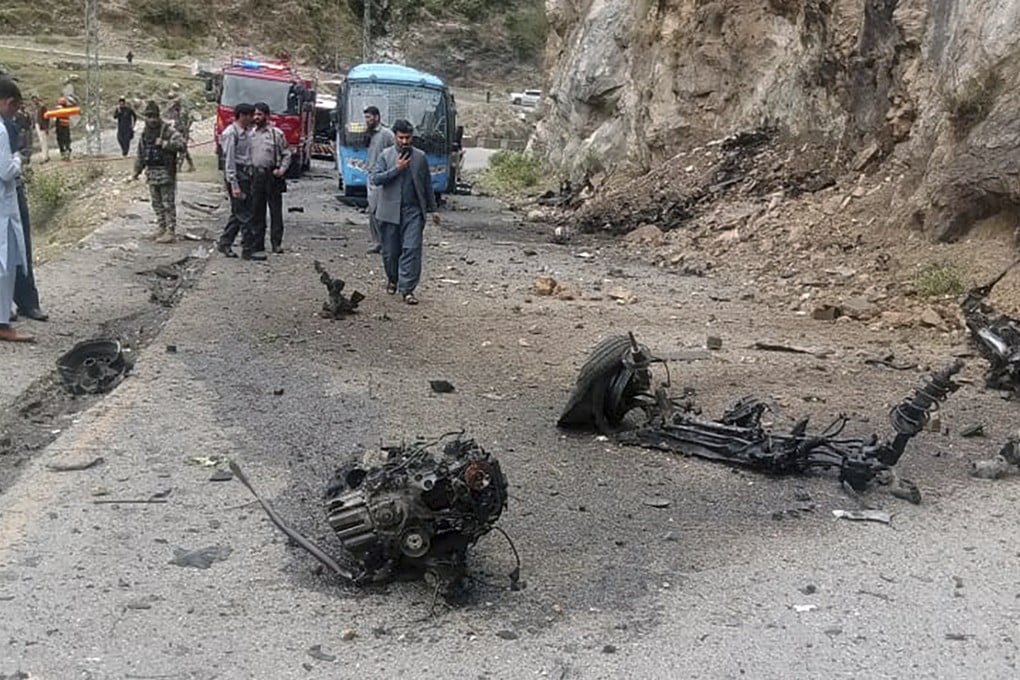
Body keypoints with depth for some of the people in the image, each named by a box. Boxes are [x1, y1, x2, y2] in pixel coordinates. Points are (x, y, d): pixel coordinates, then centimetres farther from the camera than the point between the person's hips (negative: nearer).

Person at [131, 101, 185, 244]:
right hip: (151, 173, 7)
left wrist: (164, 143, -24)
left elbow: (181, 144, -21)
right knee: (156, 204, 14)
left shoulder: (168, 130, -9)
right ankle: (161, 228, 24)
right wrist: (137, 170, 22)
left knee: (168, 204, -4)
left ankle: (171, 232, -1)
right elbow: (140, 153, 21)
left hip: (166, 173, -7)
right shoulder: (145, 133, 13)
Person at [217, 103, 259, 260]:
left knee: (238, 213, 13)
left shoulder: (247, 133, 14)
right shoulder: (231, 134, -12)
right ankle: (248, 249, -3)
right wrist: (234, 185, -20)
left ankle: (225, 243, 22)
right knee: (244, 214, -7)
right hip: (236, 175, -9)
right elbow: (229, 161, -16)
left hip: (246, 174, 9)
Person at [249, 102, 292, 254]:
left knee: (276, 211, -1)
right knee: (257, 211, 6)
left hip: (272, 176, -3)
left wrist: (282, 170, -10)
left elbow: (286, 154, 3)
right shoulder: (251, 134, 10)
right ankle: (257, 243, 12)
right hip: (255, 176, 4)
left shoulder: (277, 133, -1)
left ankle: (277, 243, 4)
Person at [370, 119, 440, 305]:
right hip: (390, 211, 0)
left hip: (413, 211, 0)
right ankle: (393, 279, 34)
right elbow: (376, 179, -6)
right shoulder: (385, 155, 3)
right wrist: (396, 169, -14)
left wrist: (432, 209, 13)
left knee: (412, 249, -10)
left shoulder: (420, 157, 7)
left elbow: (427, 184, 13)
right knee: (390, 251, 8)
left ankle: (408, 289, -8)